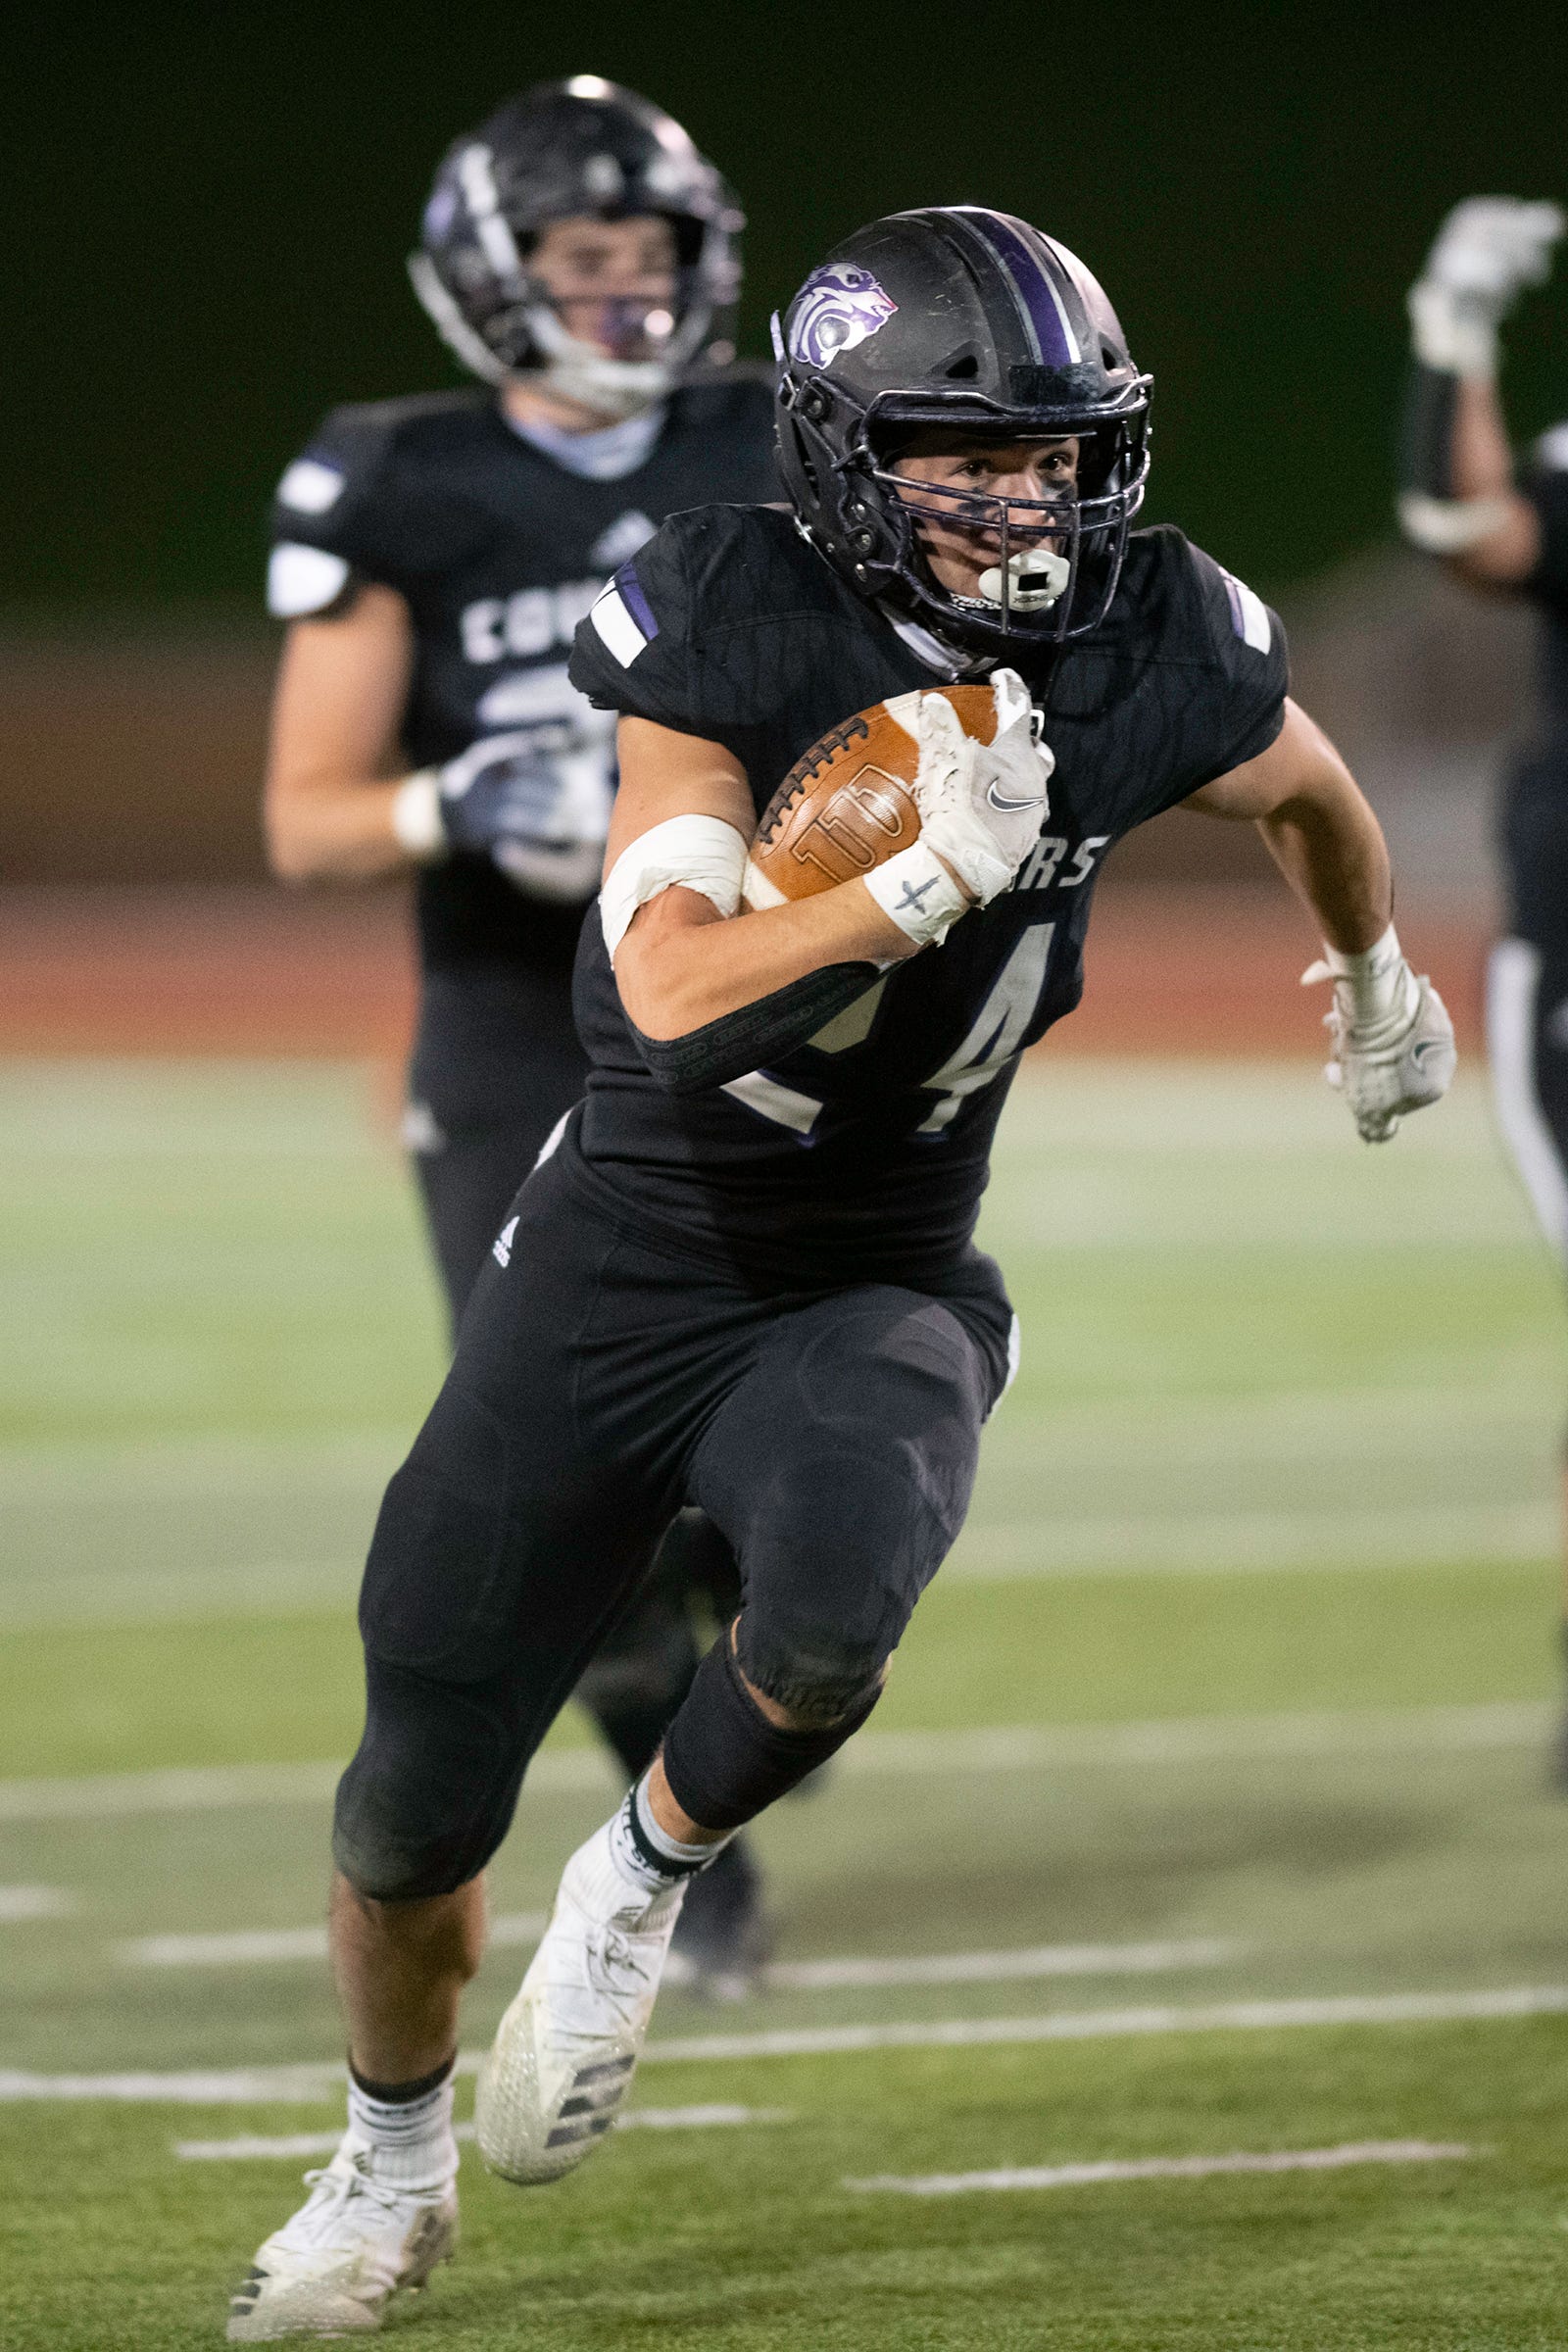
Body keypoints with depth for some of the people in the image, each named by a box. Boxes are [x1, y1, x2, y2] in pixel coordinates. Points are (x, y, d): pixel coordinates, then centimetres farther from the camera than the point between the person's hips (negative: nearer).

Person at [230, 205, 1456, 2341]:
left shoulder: (1154, 657, -10)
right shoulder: (730, 630, -17)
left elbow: (1309, 787, 15)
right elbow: (677, 990, -27)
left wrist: (1377, 983, 32)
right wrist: (926, 882, -36)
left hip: (881, 1285, 1)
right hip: (624, 1259, 0)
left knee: (839, 1598, -35)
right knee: (417, 1811, 6)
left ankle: (646, 1879, -3)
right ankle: (393, 2162, 37)